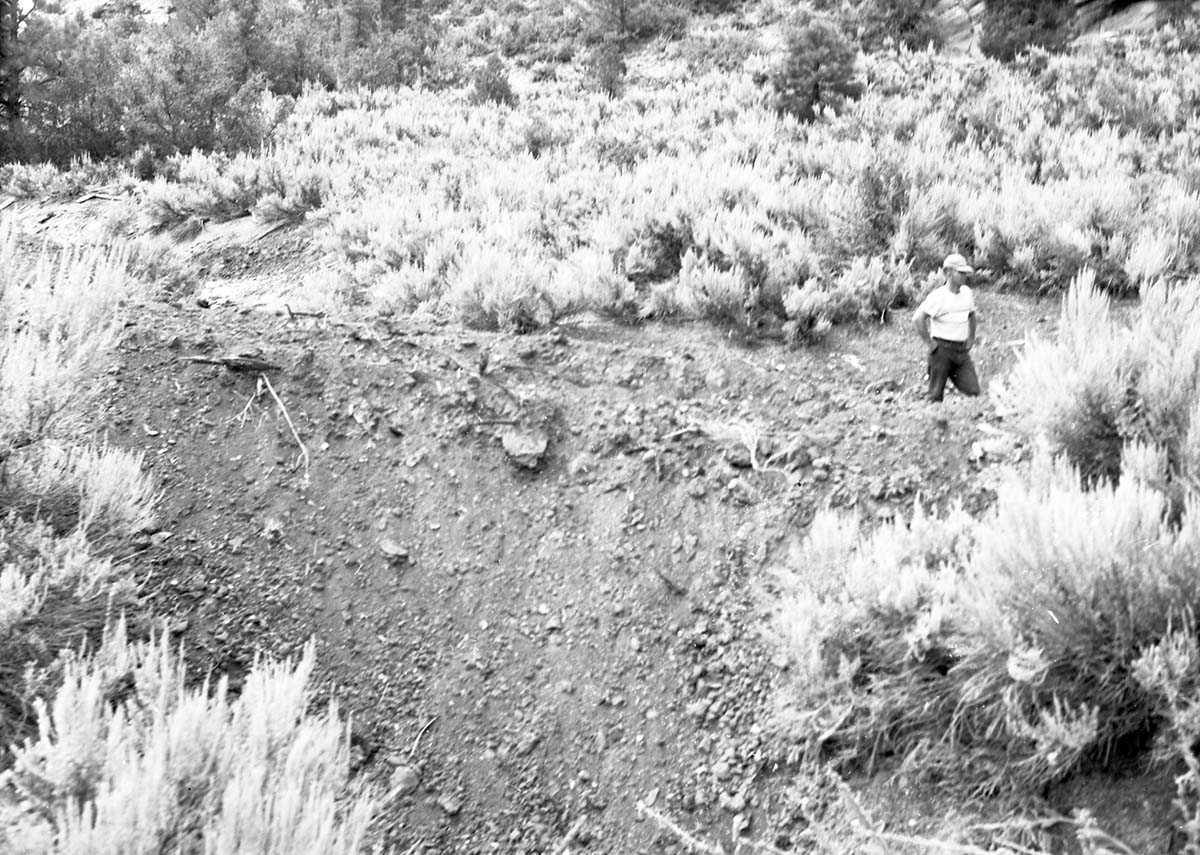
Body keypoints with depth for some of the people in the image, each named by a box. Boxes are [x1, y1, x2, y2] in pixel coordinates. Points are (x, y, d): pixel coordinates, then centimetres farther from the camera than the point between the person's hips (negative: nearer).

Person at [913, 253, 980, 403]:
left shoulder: (967, 292, 8)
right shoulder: (938, 296, -13)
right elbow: (917, 319, -20)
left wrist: (971, 337, 16)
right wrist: (930, 343, -16)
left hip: (962, 350, 6)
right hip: (942, 349, -6)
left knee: (973, 391, -7)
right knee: (936, 395, 0)